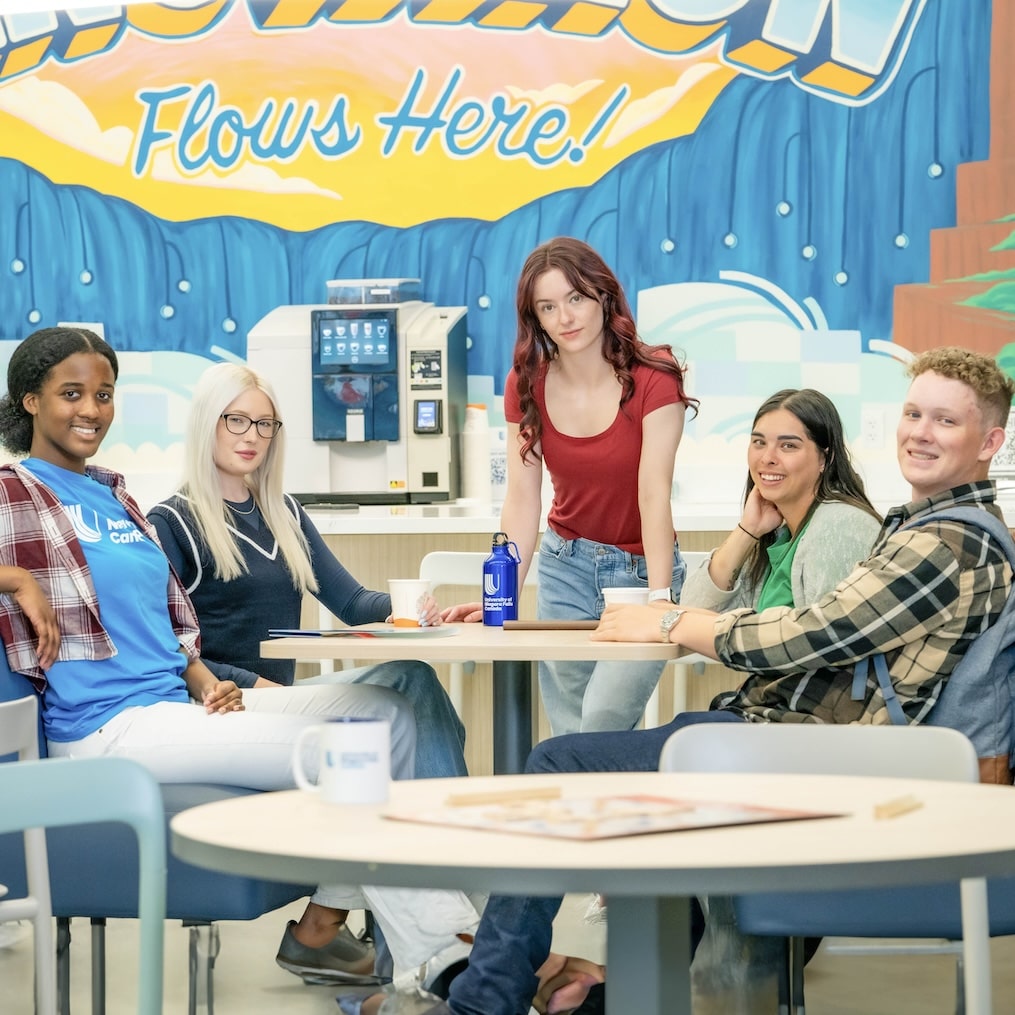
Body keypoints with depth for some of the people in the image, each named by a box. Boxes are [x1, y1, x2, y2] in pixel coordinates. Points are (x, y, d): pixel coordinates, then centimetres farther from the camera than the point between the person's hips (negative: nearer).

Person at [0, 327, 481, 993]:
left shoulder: (114, 494, 20)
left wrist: (206, 683, 3)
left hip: (180, 704, 9)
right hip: (109, 726, -9)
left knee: (387, 712, 1)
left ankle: (323, 928, -2)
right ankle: (436, 958, -10)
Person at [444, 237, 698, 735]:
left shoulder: (652, 378, -17)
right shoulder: (527, 384, -4)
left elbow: (654, 494, -24)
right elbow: (522, 499, -8)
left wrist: (658, 597, -33)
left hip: (641, 567, -4)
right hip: (566, 564, 4)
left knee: (604, 723, -17)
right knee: (568, 728, 0)